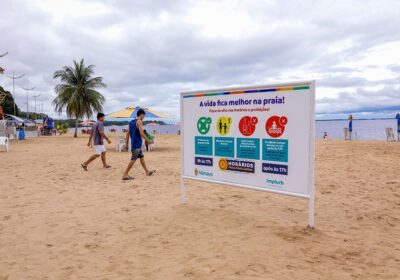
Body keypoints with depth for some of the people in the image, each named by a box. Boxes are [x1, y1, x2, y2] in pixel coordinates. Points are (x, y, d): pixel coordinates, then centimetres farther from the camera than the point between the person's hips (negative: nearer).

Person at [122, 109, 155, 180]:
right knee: (133, 159, -6)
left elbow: (127, 134, 12)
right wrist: (148, 140, -12)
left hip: (134, 143, 10)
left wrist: (126, 144, 13)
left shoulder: (131, 122, 14)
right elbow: (141, 133, -20)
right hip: (137, 143, -10)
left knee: (141, 157, 18)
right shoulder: (139, 121, -12)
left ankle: (147, 172, 28)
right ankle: (125, 174, -5)